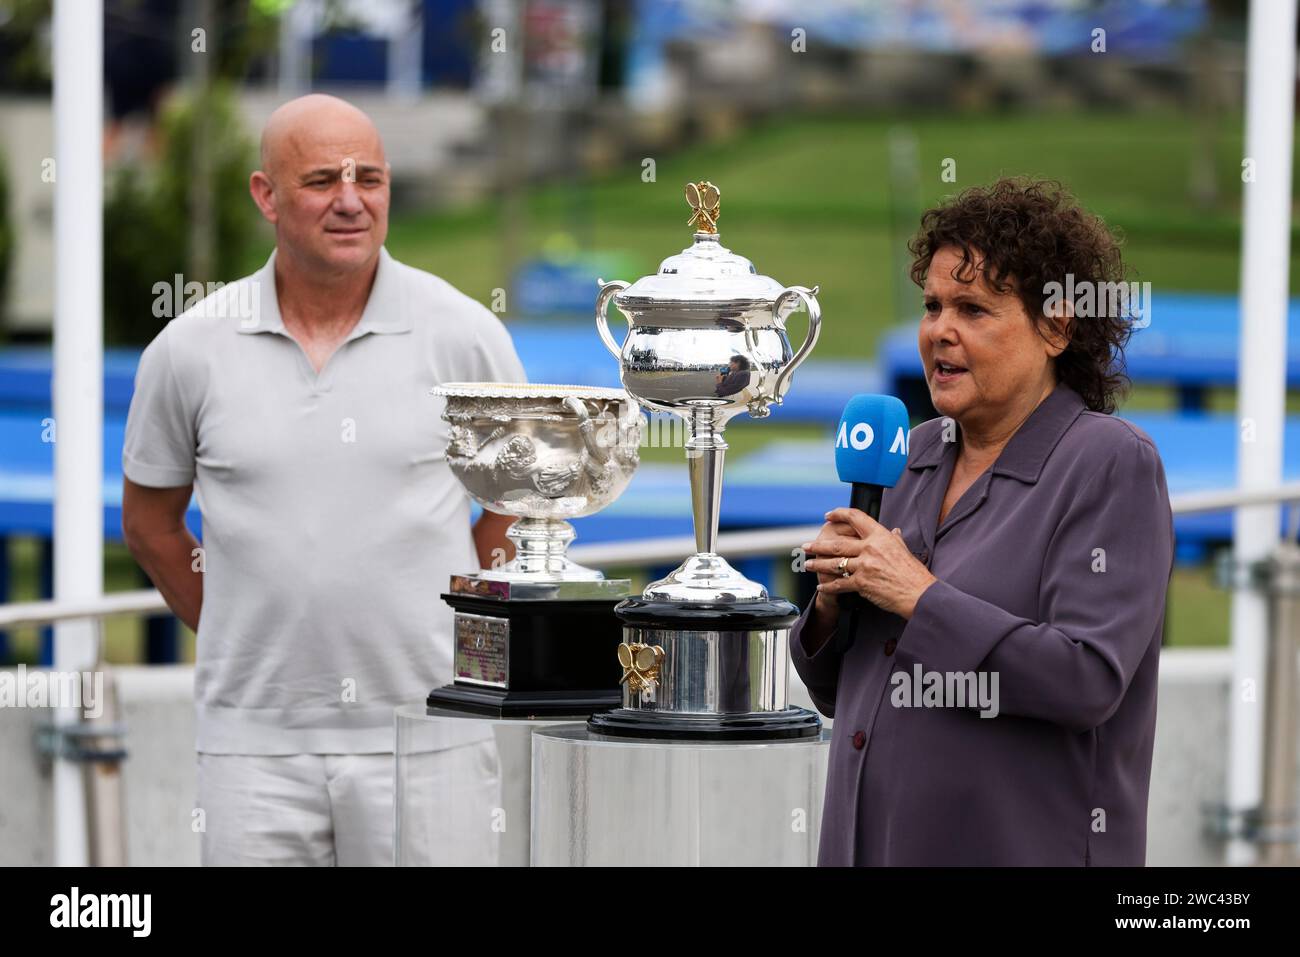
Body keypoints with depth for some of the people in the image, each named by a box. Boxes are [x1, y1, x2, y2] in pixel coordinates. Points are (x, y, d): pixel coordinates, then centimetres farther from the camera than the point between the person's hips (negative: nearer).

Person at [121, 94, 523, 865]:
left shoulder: (464, 334, 0)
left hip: (427, 735, -1)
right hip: (255, 738, 1)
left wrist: (459, 626, 8)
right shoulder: (190, 351, 2)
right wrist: (234, 637, 11)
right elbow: (150, 517, 15)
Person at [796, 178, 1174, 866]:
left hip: (1024, 848, -6)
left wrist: (921, 598, -16)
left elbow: (1089, 681, -20)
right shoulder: (917, 454, 11)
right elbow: (836, 693, 15)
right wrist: (833, 602, -5)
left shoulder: (1111, 465, -9)